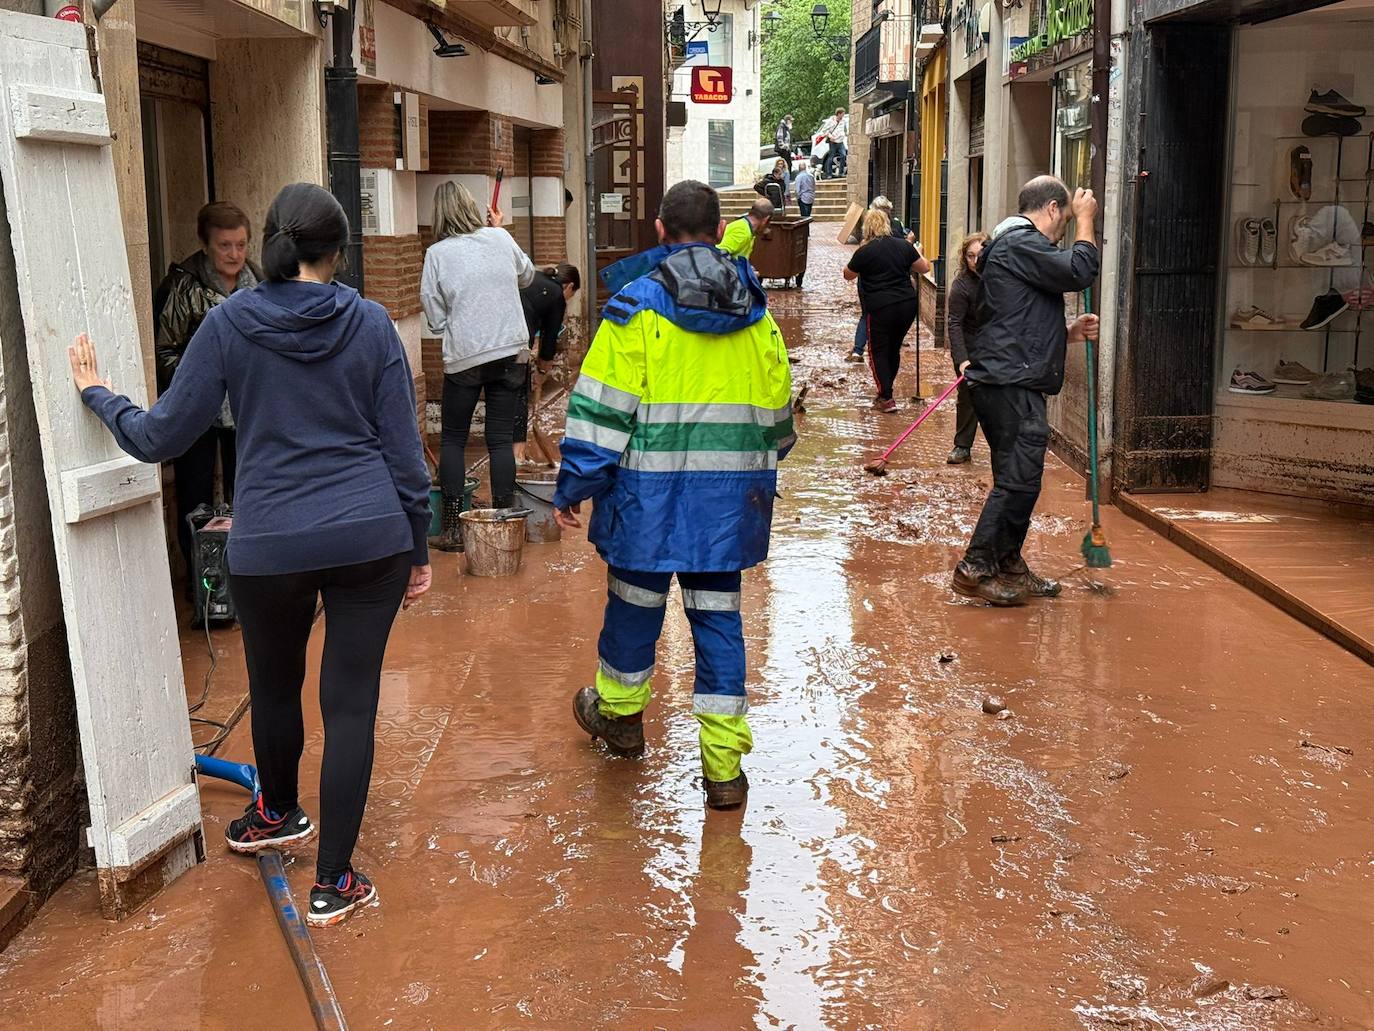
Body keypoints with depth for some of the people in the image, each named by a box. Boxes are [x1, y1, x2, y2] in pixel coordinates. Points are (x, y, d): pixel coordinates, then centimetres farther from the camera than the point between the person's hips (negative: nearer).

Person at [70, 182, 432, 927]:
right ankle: (333, 882, 10)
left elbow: (161, 436, -2)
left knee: (274, 685, 24)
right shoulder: (371, 323, -1)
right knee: (351, 702, 6)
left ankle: (276, 815, 48)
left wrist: (97, 395, 16)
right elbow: (403, 448, 1)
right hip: (371, 540, 0)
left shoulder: (229, 322, -4)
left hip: (269, 547, 0)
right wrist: (417, 549, 10)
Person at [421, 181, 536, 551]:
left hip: (464, 357, -2)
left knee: (453, 440, 10)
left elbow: (435, 319, -3)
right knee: (501, 438, 7)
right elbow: (527, 276, 20)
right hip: (510, 352, 2)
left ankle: (452, 528, 7)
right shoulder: (500, 238, 1)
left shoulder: (437, 254, -6)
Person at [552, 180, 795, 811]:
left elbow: (601, 410, -10)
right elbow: (776, 410, 17)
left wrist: (573, 488, -3)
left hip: (651, 488, -3)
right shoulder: (757, 315, 7)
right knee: (718, 613, 8)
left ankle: (619, 712, 39)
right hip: (732, 491, 3)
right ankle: (725, 764, 9)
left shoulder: (636, 308, -8)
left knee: (636, 600, 16)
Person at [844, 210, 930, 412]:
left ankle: (886, 399, 1)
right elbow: (925, 268, 15)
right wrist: (917, 253, 34)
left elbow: (848, 275, 8)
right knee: (894, 348, 18)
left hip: (880, 309, -5)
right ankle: (886, 390, 30)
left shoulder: (864, 252, -9)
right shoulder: (904, 246, 3)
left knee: (878, 351, 6)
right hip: (908, 304, 5)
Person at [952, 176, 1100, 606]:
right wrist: (1085, 219, -3)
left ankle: (1009, 566, 23)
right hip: (1012, 387, -11)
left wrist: (1069, 332, 18)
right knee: (1018, 480, -10)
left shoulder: (1014, 245, 25)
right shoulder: (1021, 243, -9)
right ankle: (975, 568, -8)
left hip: (1009, 386, 11)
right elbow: (1078, 271, -17)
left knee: (1019, 480, 15)